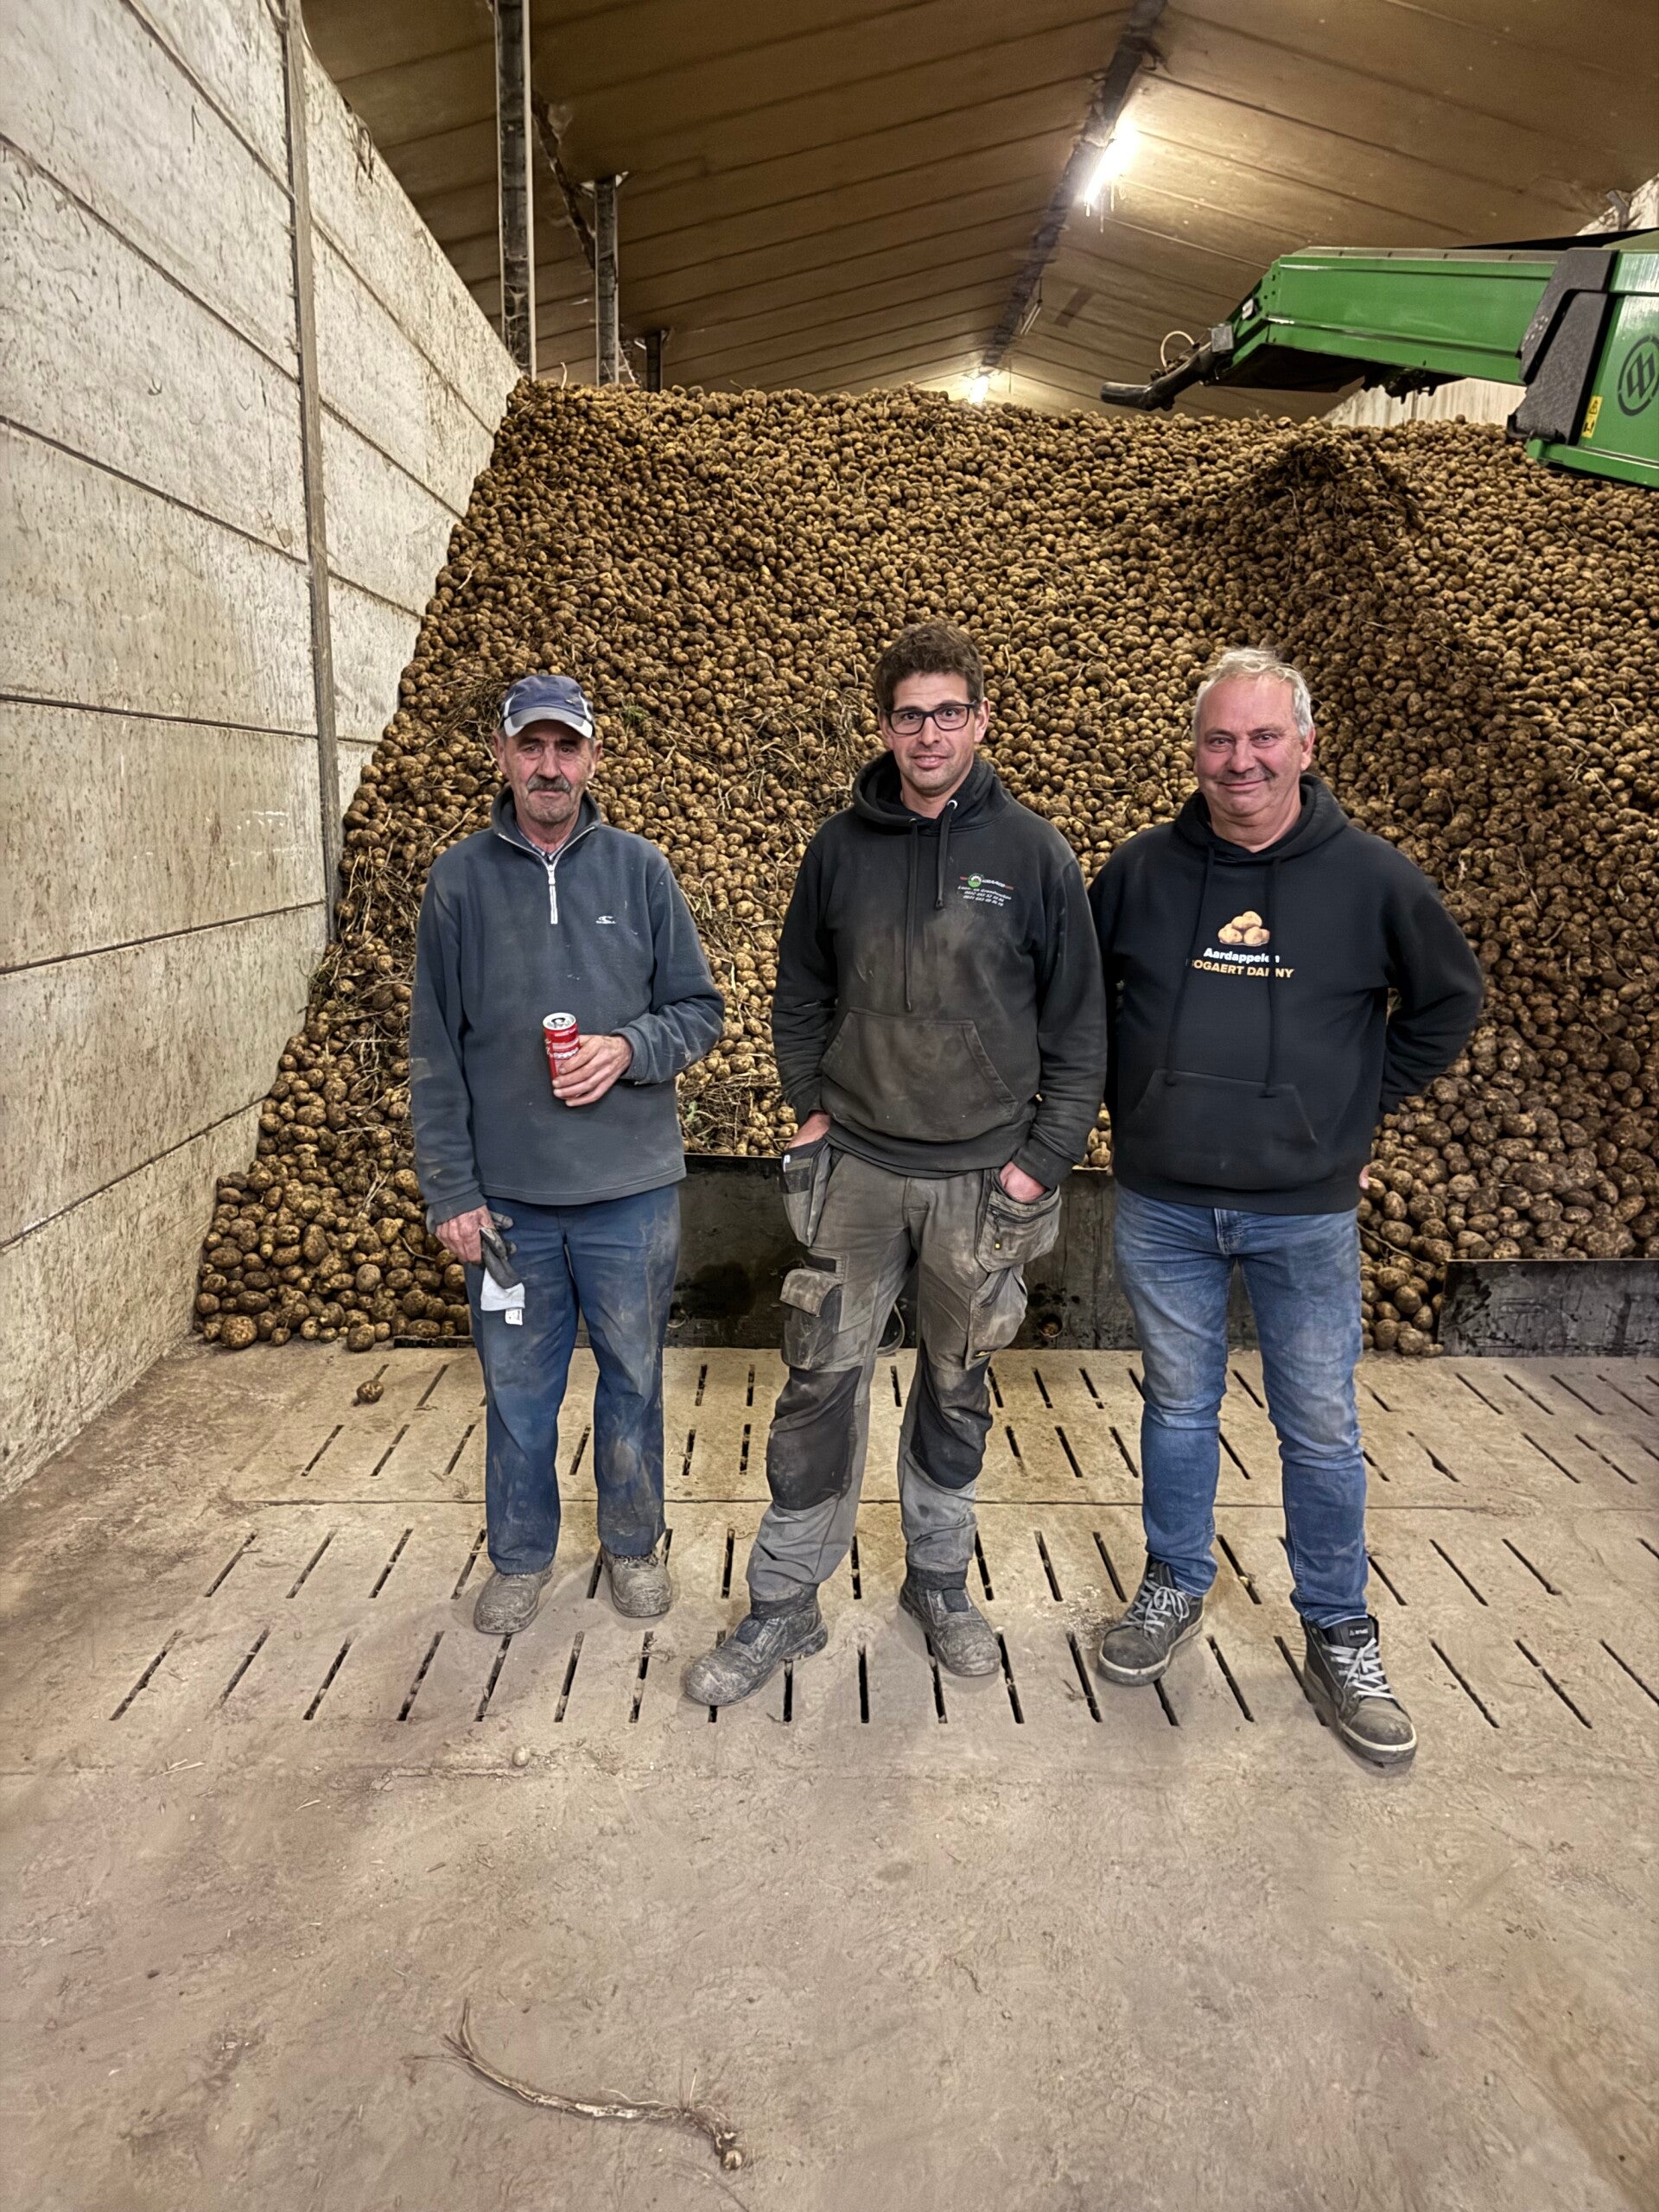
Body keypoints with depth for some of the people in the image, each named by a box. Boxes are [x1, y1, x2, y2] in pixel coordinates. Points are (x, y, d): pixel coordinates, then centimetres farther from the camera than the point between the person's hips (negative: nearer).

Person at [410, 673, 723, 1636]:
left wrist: (630, 1048, -16)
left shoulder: (641, 869, 1)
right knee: (518, 1388, 12)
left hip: (632, 1186, 0)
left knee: (634, 1377, 13)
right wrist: (451, 1188, -3)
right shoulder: (460, 878, 1)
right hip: (507, 1193, 0)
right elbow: (435, 1051, 1)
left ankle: (636, 1543, 34)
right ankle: (521, 1557, 33)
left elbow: (700, 1008, 4)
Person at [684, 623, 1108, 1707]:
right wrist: (811, 1105, 2)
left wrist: (1044, 1157, -6)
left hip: (982, 1178, -1)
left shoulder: (1033, 853, -4)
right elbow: (800, 994, 13)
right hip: (855, 1169, 1)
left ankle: (940, 1578, 34)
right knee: (821, 1383, 3)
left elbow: (1078, 1026, -1)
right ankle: (785, 1605, 18)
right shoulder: (841, 847, 2)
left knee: (958, 1390, 14)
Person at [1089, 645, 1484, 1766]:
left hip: (1307, 1211, -1)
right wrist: (1129, 1098, 6)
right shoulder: (1141, 870, -2)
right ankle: (1176, 1586, 36)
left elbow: (1449, 1000, 9)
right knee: (1179, 1406, 16)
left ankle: (1341, 1637, 28)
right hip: (1163, 1207, 1)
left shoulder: (1372, 875, -5)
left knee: (1322, 1430, 9)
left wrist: (1360, 1101, 4)